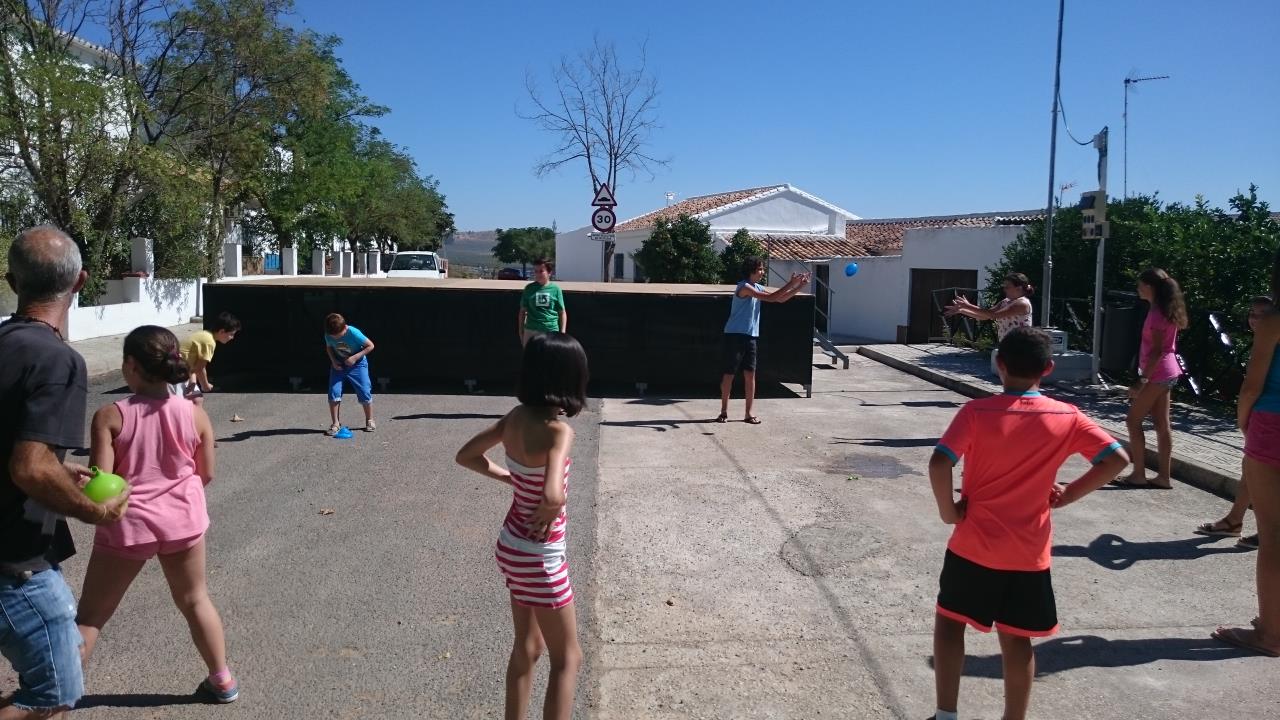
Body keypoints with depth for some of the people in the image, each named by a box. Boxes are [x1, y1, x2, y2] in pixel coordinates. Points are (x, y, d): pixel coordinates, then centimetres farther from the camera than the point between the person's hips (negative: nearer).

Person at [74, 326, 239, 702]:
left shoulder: (110, 416, -15)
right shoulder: (194, 414, -7)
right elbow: (205, 475, 2)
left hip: (128, 523, -3)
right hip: (182, 519, 3)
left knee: (91, 614, 13)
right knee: (195, 601, 19)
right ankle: (223, 680, 29)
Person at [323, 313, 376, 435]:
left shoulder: (354, 333, -27)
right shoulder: (328, 335, -14)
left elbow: (370, 346, -19)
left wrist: (355, 357, -24)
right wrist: (333, 361, -10)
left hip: (357, 364, -3)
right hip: (338, 365, 3)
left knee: (364, 392, -3)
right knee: (333, 392, -9)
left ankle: (370, 421, 17)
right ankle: (335, 424, 1)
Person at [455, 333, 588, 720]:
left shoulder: (516, 417, -4)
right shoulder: (558, 430, -26)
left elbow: (466, 456, 8)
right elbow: (552, 496, -40)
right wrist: (547, 516, -19)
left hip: (512, 547, 8)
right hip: (539, 558, -7)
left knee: (527, 647, 24)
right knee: (567, 658, 10)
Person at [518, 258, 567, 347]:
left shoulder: (555, 289, 0)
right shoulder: (529, 288, 3)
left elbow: (562, 312, 5)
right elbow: (522, 311, 10)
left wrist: (563, 332, -1)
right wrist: (520, 331, 8)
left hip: (551, 331, -1)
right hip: (531, 331, 1)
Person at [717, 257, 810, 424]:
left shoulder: (758, 288, 12)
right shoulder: (744, 287, -14)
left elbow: (780, 299, 14)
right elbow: (771, 298, -22)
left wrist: (800, 286, 3)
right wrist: (791, 283, -20)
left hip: (750, 337, 8)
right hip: (734, 336, -8)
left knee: (750, 374, 4)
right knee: (729, 374, 0)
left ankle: (749, 413, 8)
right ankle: (724, 412, 11)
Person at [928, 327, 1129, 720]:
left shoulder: (976, 412, -13)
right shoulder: (1067, 418, -4)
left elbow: (939, 463, -23)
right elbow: (1116, 459, -4)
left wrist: (948, 510, -8)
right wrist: (1068, 495, 3)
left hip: (974, 546, -2)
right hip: (1029, 553, 2)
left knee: (949, 621, 16)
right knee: (1016, 640, 14)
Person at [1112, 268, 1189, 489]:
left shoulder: (1157, 312, -17)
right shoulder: (1164, 309, 13)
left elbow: (1156, 350, -21)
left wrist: (1142, 379, -22)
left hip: (1157, 373, -10)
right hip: (1165, 373, 10)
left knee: (1133, 420, -4)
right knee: (1162, 424, 10)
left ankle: (1138, 474, 0)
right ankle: (1164, 476, 12)